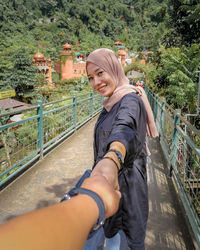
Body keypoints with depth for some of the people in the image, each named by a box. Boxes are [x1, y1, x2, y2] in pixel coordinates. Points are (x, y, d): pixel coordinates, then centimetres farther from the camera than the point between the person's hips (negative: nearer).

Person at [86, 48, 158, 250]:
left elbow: (125, 129, -44)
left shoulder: (131, 101, -21)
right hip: (108, 180, 9)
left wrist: (112, 160, -63)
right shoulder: (111, 103, 7)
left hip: (124, 184, -8)